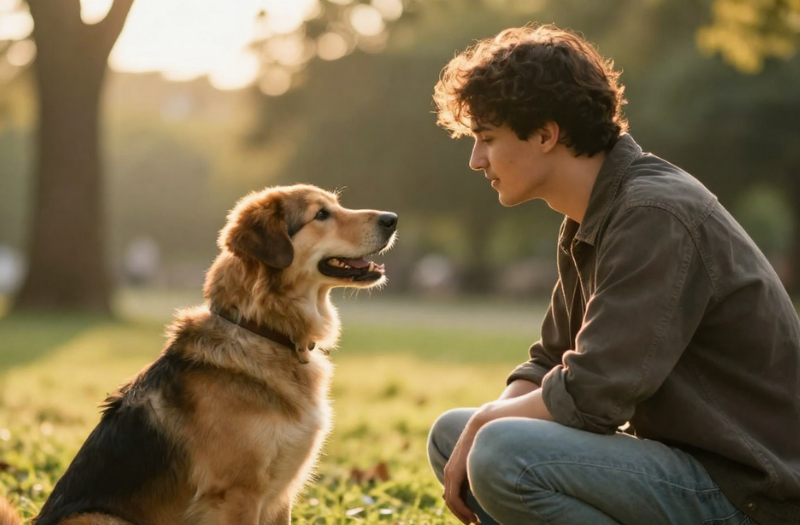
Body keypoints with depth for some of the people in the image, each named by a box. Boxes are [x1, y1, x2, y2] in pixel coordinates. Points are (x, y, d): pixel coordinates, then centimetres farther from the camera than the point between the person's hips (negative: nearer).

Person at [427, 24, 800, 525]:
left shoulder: (656, 218, -21)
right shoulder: (588, 226, 11)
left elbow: (589, 400, -25)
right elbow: (550, 365, 16)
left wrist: (489, 420, -7)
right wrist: (487, 423, -3)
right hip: (686, 458, 10)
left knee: (504, 455, -28)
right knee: (451, 433, 10)